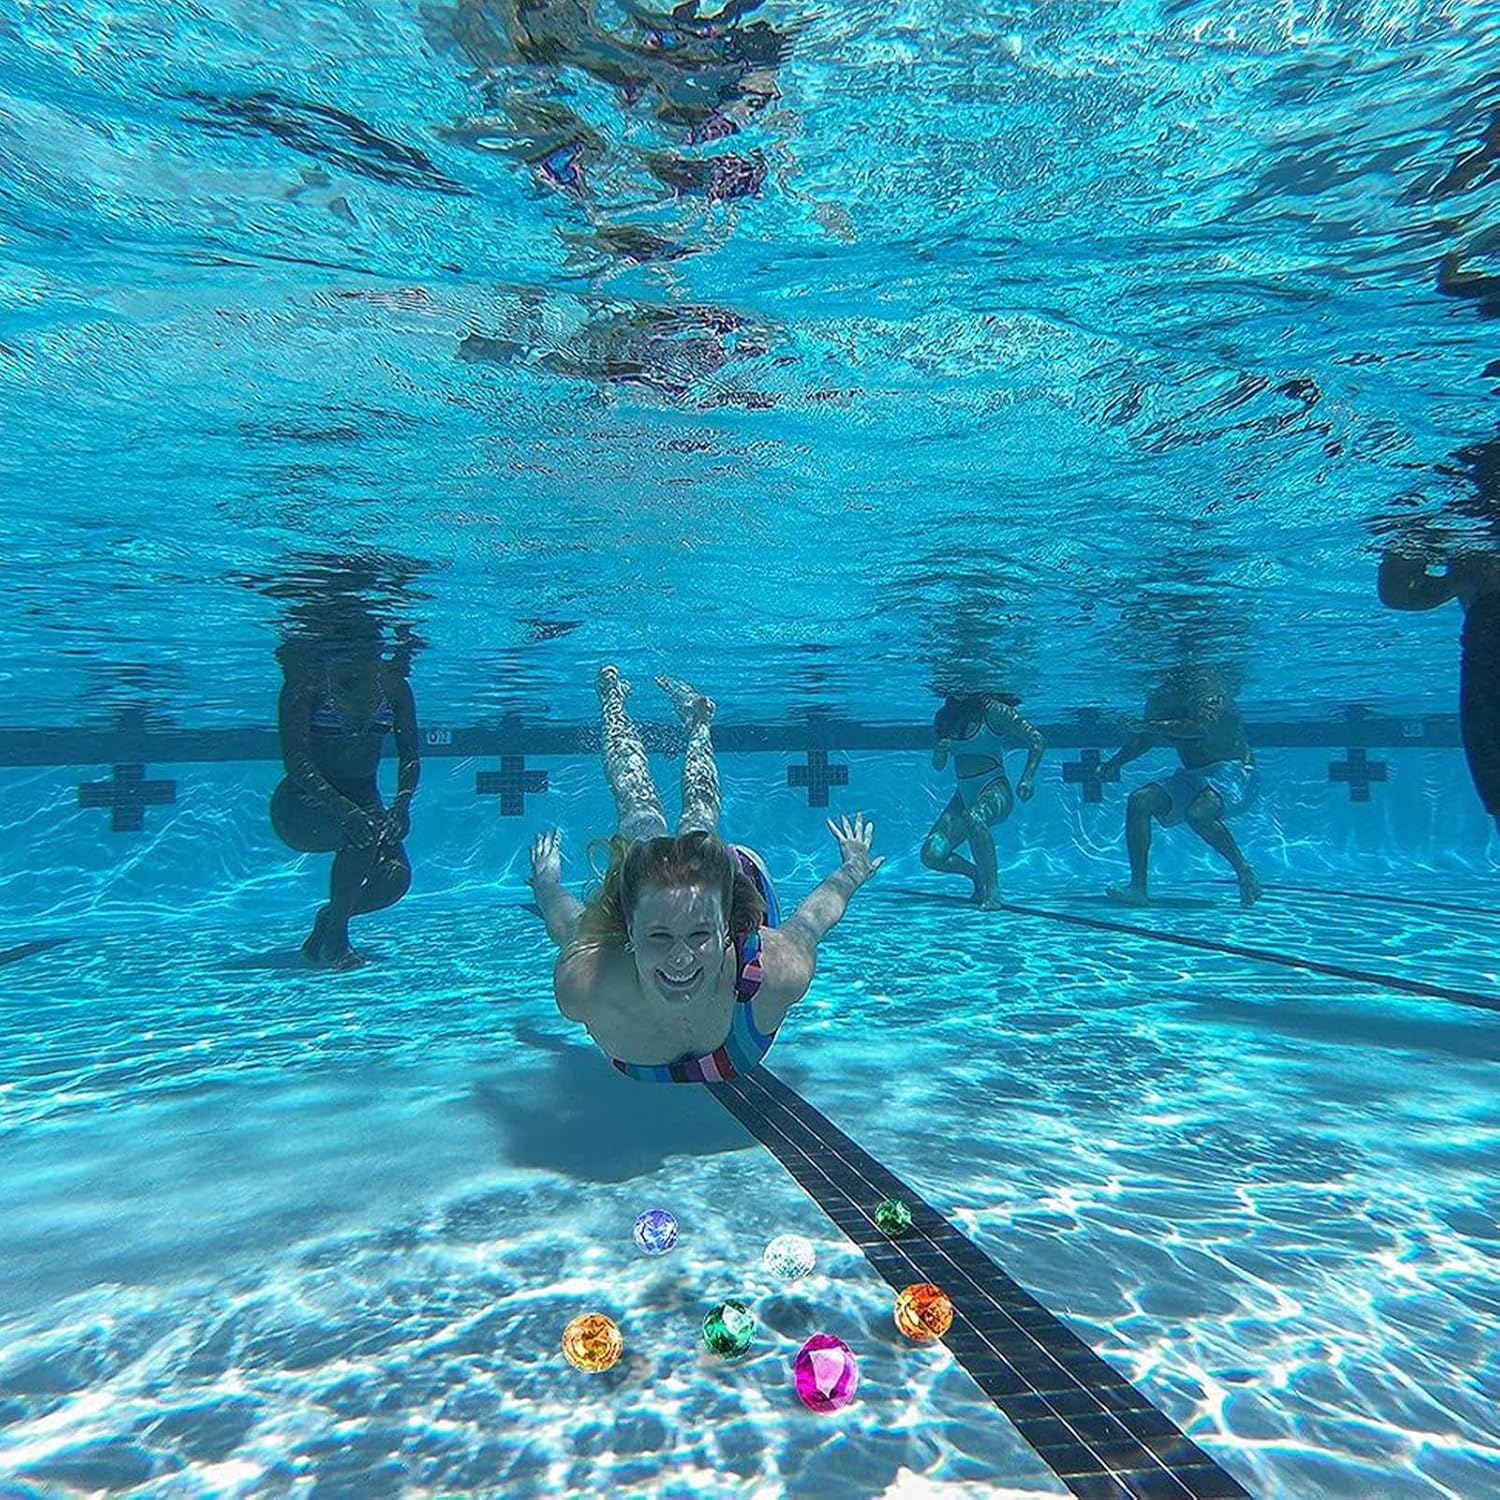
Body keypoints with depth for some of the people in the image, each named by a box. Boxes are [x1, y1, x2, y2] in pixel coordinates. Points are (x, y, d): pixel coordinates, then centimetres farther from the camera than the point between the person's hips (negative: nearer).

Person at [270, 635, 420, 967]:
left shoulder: (393, 686, -4)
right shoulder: (307, 683, -16)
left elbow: (410, 756, -1)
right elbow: (296, 761, -24)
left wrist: (402, 804, -20)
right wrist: (343, 809, -37)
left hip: (362, 798, 5)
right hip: (303, 805, -4)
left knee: (396, 878, -17)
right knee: (363, 831, -34)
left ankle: (328, 919, 15)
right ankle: (335, 939, -13)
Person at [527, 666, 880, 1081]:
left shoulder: (778, 972, -47)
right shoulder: (583, 983, -46)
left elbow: (810, 919, -25)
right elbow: (566, 920, -25)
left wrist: (852, 872, -5)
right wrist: (545, 883, -3)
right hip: (638, 889, 0)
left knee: (700, 819, 36)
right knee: (640, 817, 34)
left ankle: (698, 726, 64)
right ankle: (613, 700, 59)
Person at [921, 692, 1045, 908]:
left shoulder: (992, 710, -10)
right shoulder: (943, 717, 5)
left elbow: (1038, 740, -8)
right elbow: (938, 766, 14)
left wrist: (1027, 779, -18)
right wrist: (939, 751, -8)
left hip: (994, 789, -6)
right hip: (963, 794, 6)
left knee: (972, 817, -40)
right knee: (931, 855, -10)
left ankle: (993, 890, -26)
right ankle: (977, 874, 19)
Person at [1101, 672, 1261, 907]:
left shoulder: (1205, 689, -17)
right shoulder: (1162, 699, 5)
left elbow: (1203, 727, -35)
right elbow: (1144, 738, 17)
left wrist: (1158, 726, -30)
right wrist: (1115, 762, 4)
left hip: (1234, 772, -8)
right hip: (1194, 775, 8)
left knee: (1197, 813, -35)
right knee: (1139, 801, -10)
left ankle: (1244, 871, -9)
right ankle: (1138, 888, -11)